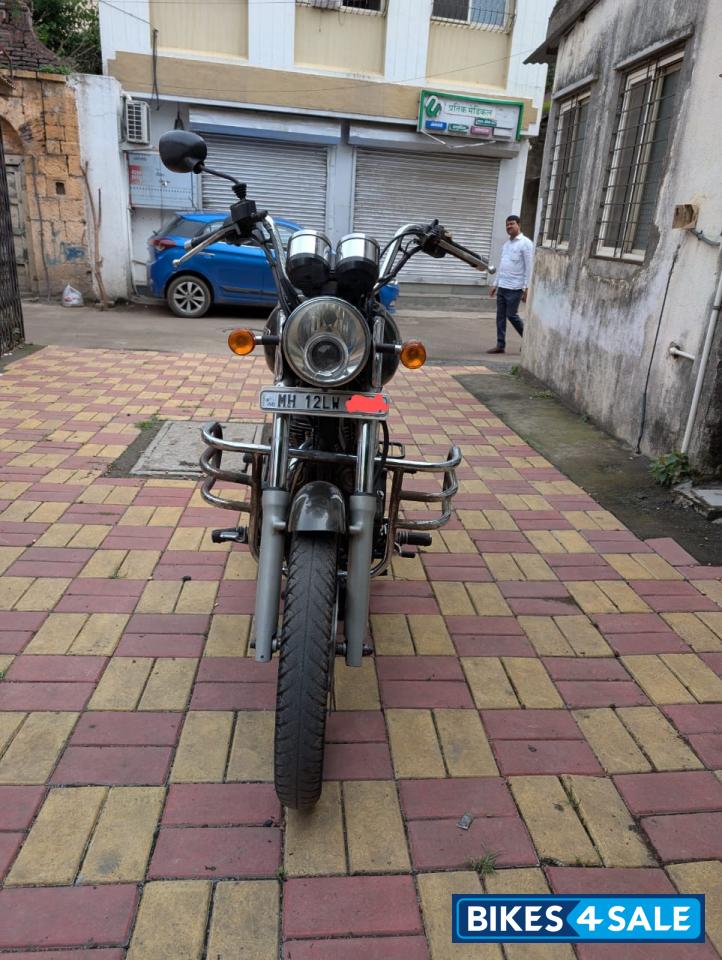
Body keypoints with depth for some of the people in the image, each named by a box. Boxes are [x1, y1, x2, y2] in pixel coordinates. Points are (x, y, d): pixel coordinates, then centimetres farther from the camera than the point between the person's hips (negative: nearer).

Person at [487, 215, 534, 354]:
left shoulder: (525, 243, -6)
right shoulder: (506, 244, 17)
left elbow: (529, 267, -10)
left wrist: (526, 288, -15)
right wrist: (495, 284, 17)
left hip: (514, 288, -7)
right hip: (502, 287, 7)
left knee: (512, 315, -5)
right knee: (500, 316, 4)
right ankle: (500, 345, 9)